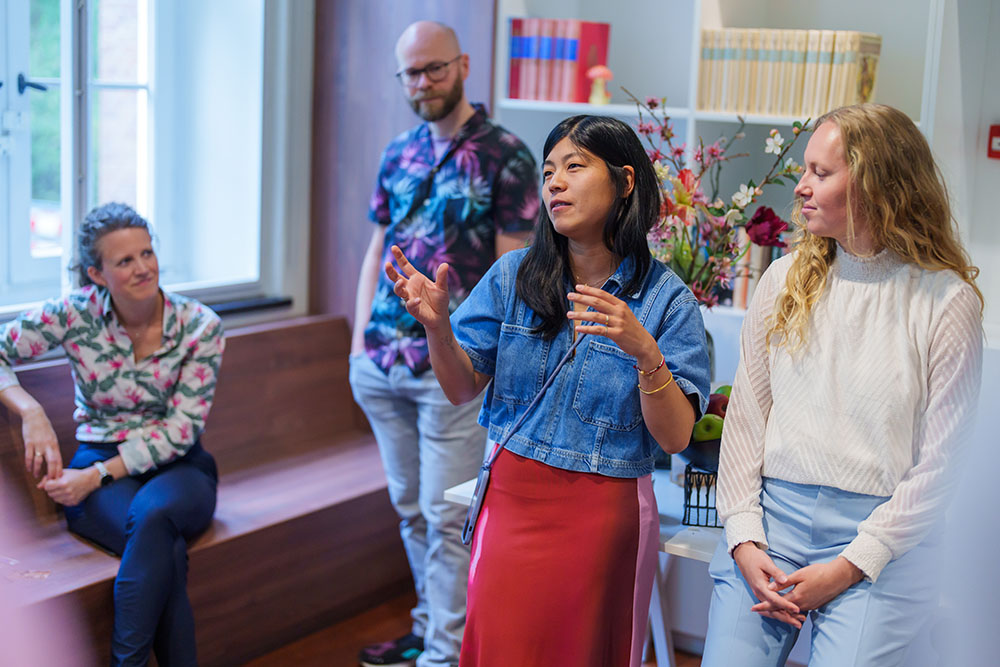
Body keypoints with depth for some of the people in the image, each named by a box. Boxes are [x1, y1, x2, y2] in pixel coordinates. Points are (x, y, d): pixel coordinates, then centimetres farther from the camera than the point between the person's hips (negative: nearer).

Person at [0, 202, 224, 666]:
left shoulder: (200, 326, -8)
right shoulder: (75, 314, -6)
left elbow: (181, 430, -10)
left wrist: (99, 475, -19)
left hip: (176, 468, 0)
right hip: (98, 466, 0)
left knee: (153, 513, -38)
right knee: (165, 548, -35)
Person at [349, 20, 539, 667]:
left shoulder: (504, 155, -5)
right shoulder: (398, 154, 12)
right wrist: (361, 342, 10)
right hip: (382, 362, 6)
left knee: (446, 516, -1)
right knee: (410, 508, 15)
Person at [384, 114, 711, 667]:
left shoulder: (667, 300, -7)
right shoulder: (514, 275, 1)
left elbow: (675, 438, -11)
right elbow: (464, 388, 2)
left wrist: (645, 353, -26)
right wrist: (438, 326, -16)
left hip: (602, 517, -2)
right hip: (511, 500, 2)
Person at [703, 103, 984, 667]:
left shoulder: (947, 301, -5)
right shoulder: (787, 278, 6)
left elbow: (937, 463, -6)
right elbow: (746, 416, 6)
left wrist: (849, 567, -10)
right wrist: (744, 539, -3)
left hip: (881, 538, -3)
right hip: (772, 515, 3)